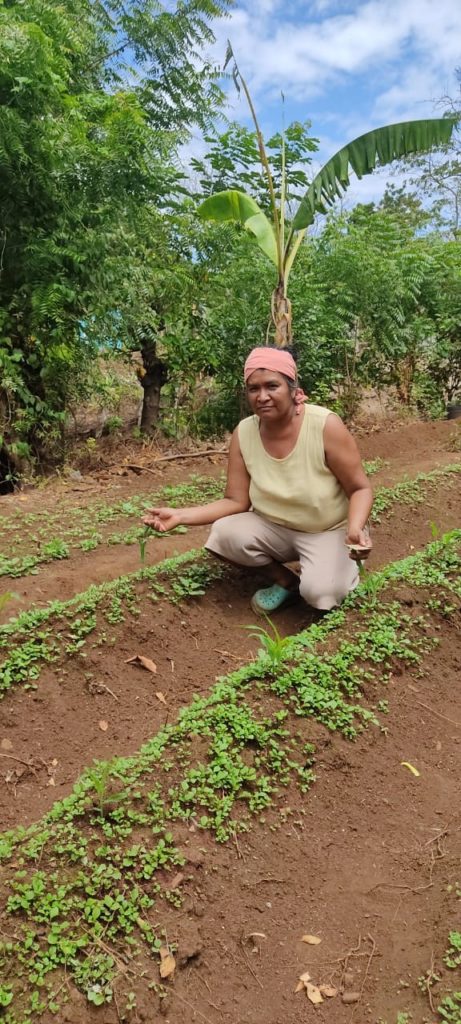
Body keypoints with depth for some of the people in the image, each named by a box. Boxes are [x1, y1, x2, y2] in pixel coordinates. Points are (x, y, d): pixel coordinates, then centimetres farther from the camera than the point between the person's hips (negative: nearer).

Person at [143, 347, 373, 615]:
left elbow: (360, 489, -15)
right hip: (276, 528, 4)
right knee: (225, 533, -23)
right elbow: (236, 501, -8)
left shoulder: (326, 426, -24)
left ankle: (345, 567, 7)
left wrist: (355, 529, -36)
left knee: (319, 592, -30)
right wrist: (181, 515, -20)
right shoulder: (244, 433, -12)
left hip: (330, 531, -4)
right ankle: (285, 580, 2)